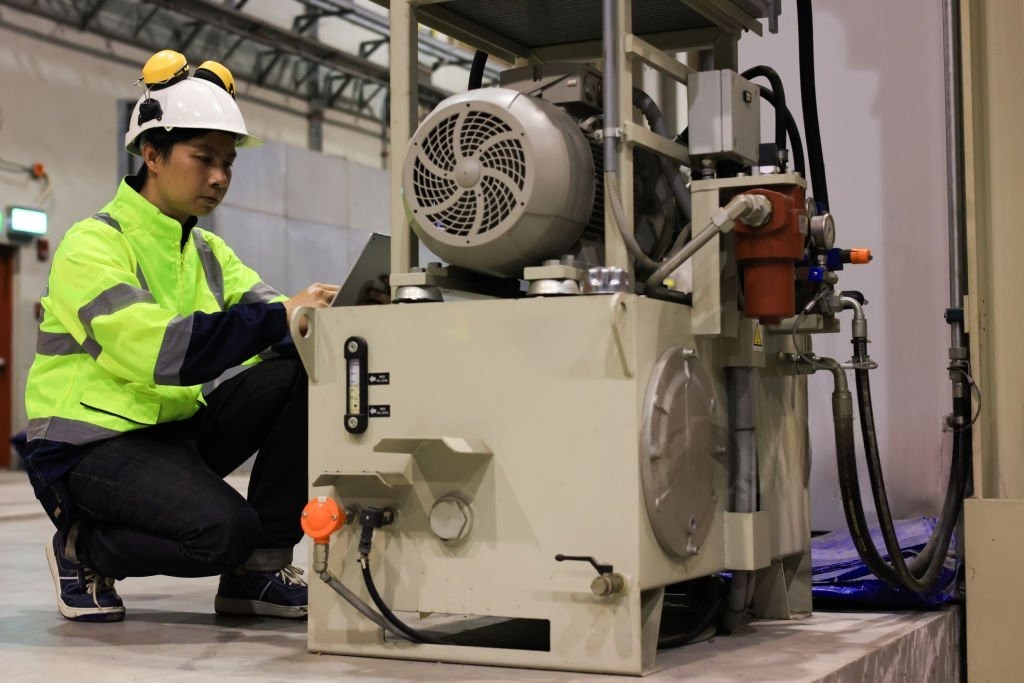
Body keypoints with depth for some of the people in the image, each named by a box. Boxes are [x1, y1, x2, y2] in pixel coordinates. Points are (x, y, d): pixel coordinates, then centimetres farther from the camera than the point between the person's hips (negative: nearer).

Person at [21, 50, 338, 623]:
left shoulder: (206, 251, 13)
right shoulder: (94, 244, -13)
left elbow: (264, 309, -4)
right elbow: (159, 350, -29)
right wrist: (281, 317, -35)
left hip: (176, 431, 8)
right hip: (91, 446, -7)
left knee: (305, 374, -14)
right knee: (225, 529, -31)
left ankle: (260, 569, -6)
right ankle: (83, 548, -1)